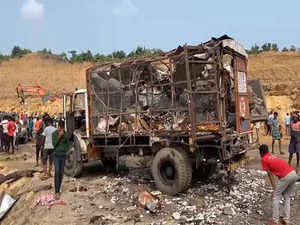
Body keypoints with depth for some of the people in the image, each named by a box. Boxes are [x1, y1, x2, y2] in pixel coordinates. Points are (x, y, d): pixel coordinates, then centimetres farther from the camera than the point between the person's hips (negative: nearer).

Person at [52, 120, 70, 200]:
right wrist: (59, 137, -18)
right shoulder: (54, 134, -3)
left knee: (61, 173, 6)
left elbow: (68, 145, 9)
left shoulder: (66, 134, 4)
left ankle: (58, 190, 19)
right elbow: (54, 144, -11)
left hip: (63, 155, 3)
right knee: (57, 172, -15)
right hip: (56, 155, -3)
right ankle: (57, 192, -15)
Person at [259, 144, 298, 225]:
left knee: (276, 196, 8)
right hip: (294, 174, 8)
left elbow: (270, 174, 6)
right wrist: (275, 187, 31)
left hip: (286, 176, -8)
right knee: (287, 196, 21)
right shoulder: (272, 157, 27)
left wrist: (274, 188, 11)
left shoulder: (264, 159, 5)